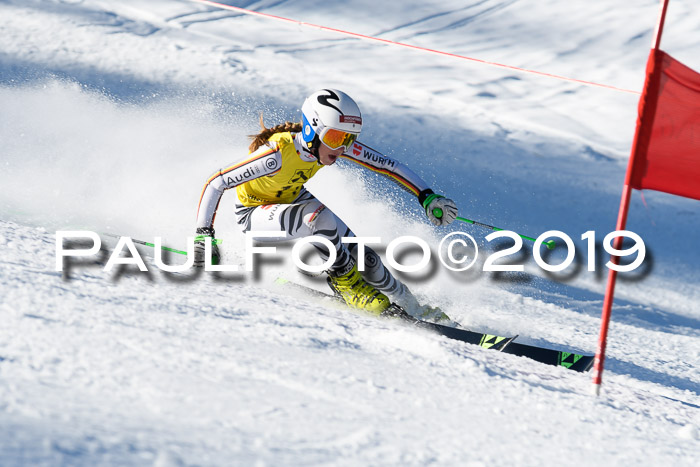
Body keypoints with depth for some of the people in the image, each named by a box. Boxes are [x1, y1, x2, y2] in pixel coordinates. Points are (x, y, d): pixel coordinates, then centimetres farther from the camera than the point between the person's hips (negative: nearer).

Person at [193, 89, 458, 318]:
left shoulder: (337, 141, -23)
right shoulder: (278, 154, -39)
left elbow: (388, 165, -12)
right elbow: (216, 183, -34)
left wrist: (427, 197, -20)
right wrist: (203, 236, -37)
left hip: (294, 199, 5)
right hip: (254, 212, -5)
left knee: (362, 256, -8)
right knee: (319, 217, -35)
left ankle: (412, 308, 13)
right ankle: (345, 281, -12)